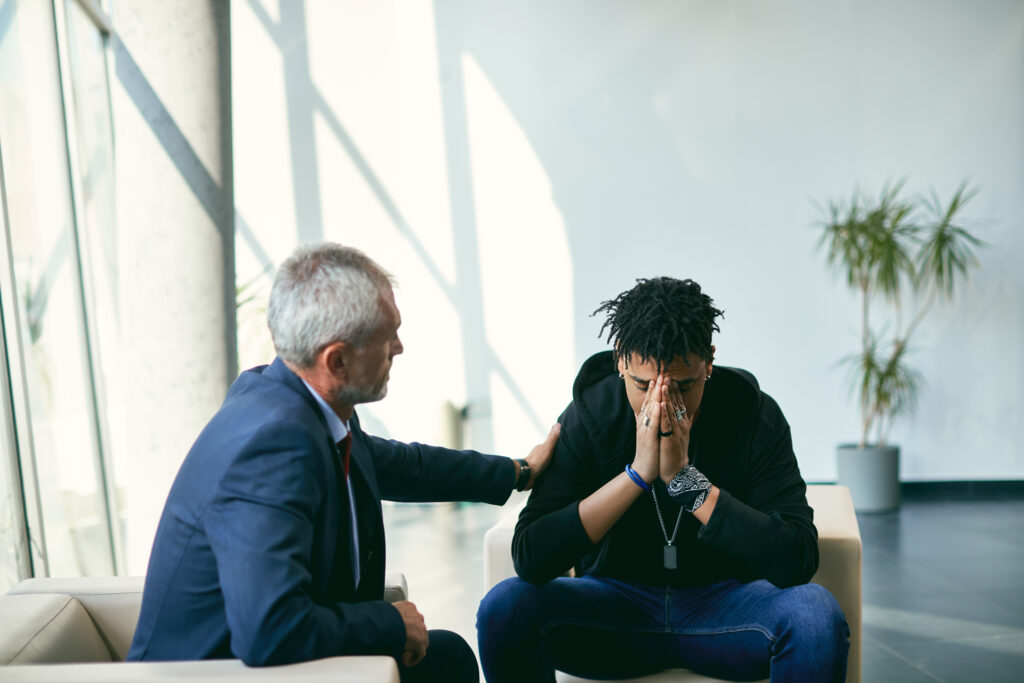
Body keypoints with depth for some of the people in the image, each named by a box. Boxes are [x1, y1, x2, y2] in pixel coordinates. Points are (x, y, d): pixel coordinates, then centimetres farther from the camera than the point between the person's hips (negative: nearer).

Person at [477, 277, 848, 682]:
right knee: (505, 607, -26)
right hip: (614, 607, 0)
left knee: (817, 614, -30)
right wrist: (637, 473, -29)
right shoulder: (587, 416, -12)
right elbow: (529, 558, -21)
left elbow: (797, 562, -23)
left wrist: (684, 477, -30)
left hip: (724, 603, 0)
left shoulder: (754, 414, -13)